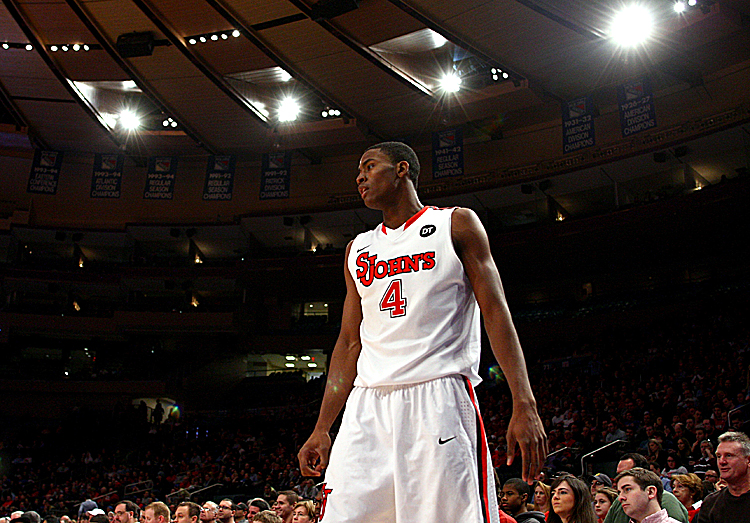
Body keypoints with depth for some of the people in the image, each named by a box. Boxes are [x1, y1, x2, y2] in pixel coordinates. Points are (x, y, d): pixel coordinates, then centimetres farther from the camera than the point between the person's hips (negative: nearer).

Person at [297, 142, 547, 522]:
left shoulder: (457, 225, 8)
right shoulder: (358, 251, 21)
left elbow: (495, 311, -2)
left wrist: (524, 405, -13)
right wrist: (321, 429, 13)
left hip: (438, 398, -4)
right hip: (367, 407, 5)